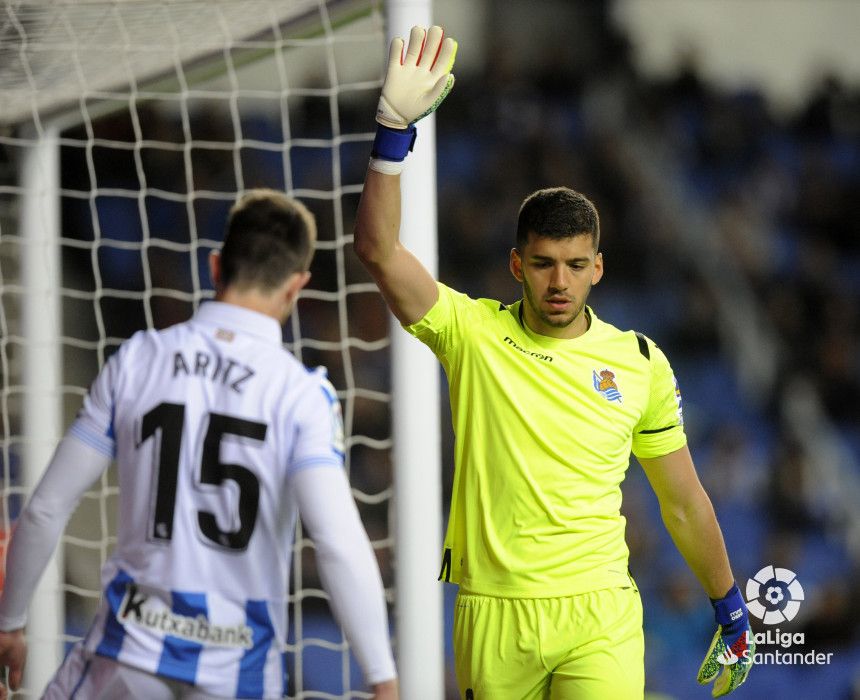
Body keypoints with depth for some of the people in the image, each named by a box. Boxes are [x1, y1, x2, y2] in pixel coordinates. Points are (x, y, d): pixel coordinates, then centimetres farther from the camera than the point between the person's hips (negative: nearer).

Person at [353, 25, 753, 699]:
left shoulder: (640, 360, 5)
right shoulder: (473, 333, 1)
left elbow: (683, 502, 14)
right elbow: (379, 249, -11)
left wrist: (731, 613, 17)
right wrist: (394, 128, -20)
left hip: (600, 618, 0)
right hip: (492, 615, 0)